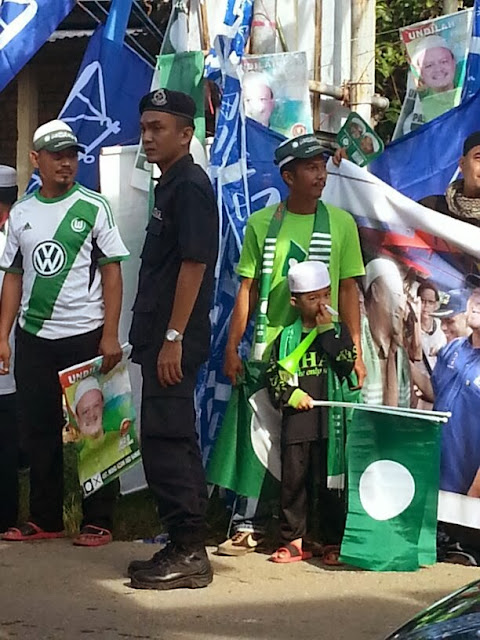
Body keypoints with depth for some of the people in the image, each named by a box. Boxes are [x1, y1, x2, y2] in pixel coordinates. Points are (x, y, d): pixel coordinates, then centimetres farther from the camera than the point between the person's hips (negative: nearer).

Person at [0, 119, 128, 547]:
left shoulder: (94, 207, -2)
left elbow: (112, 272, -4)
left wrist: (110, 334, -11)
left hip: (85, 336, -4)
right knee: (39, 431, 9)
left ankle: (98, 521, 7)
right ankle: (45, 519, 18)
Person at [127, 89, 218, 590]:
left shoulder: (190, 186, -12)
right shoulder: (170, 185, 17)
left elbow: (194, 264, -19)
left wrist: (173, 338, -22)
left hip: (175, 340, -10)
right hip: (160, 337, 10)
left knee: (165, 441, -9)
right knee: (174, 441, 12)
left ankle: (188, 553, -5)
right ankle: (187, 547, 18)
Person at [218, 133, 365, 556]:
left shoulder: (341, 223, 5)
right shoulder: (261, 224, 5)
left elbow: (348, 290, 6)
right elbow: (247, 290, 7)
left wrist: (356, 352, 1)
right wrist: (232, 347, 2)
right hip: (269, 345, 0)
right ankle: (249, 525, 6)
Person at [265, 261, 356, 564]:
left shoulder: (339, 332, 6)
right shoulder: (287, 337, 9)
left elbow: (347, 365, -9)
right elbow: (273, 374, 11)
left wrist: (327, 331, -9)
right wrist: (289, 394, -6)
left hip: (331, 418, -2)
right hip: (296, 418, 2)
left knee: (332, 480, -1)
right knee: (293, 479, 2)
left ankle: (340, 540, 8)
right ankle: (294, 540, 10)